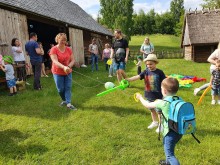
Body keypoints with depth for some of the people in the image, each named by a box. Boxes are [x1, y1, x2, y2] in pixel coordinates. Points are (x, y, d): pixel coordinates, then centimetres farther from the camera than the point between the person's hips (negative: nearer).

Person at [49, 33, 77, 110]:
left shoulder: (68, 49, -1)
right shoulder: (54, 49, -12)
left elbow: (73, 60, -1)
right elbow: (55, 61, -23)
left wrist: (69, 66, -22)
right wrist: (64, 67, -39)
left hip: (68, 72, 3)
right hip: (58, 72, -3)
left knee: (68, 87, 1)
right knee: (61, 89, 6)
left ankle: (68, 103, 5)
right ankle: (64, 100, 32)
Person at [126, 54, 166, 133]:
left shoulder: (159, 72, -13)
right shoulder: (146, 72, -5)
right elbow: (137, 77, -16)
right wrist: (127, 79, -31)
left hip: (158, 96, -4)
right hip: (149, 95, 5)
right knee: (152, 109, 21)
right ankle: (154, 122, 43)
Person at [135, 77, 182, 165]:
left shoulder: (163, 102, -20)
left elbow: (147, 105, -7)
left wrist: (140, 97, 12)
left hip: (171, 132, -9)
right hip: (179, 131, 9)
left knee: (170, 154, 3)